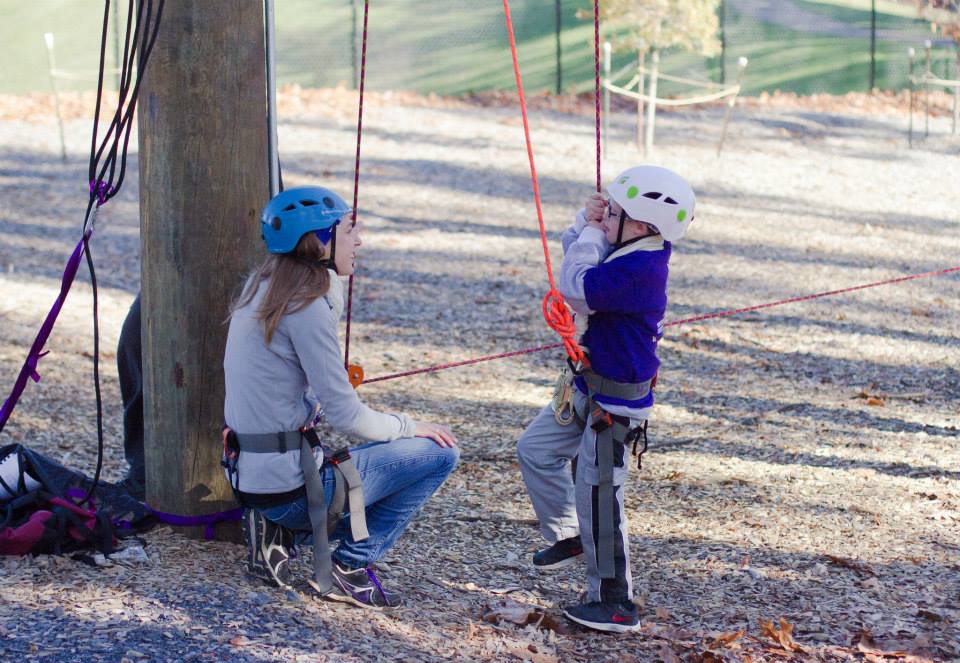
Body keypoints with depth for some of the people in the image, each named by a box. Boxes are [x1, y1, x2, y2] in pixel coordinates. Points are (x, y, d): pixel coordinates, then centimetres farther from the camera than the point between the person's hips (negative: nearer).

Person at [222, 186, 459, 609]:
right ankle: (349, 567, 1)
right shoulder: (306, 307, -19)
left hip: (251, 476, 9)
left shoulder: (261, 288, 8)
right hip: (290, 484, -9)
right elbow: (344, 415, -17)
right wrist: (409, 427, -2)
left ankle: (277, 532, 12)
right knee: (439, 452, -3)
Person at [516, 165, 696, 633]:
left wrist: (593, 232, -19)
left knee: (597, 494, -5)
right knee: (535, 450, 22)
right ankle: (569, 537, 37)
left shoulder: (639, 268, -28)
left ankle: (614, 603, 4)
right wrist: (588, 222, -2)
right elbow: (574, 250, 18)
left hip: (615, 400, -10)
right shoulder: (629, 254, 3)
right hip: (590, 388, 10)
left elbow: (576, 289, -33)